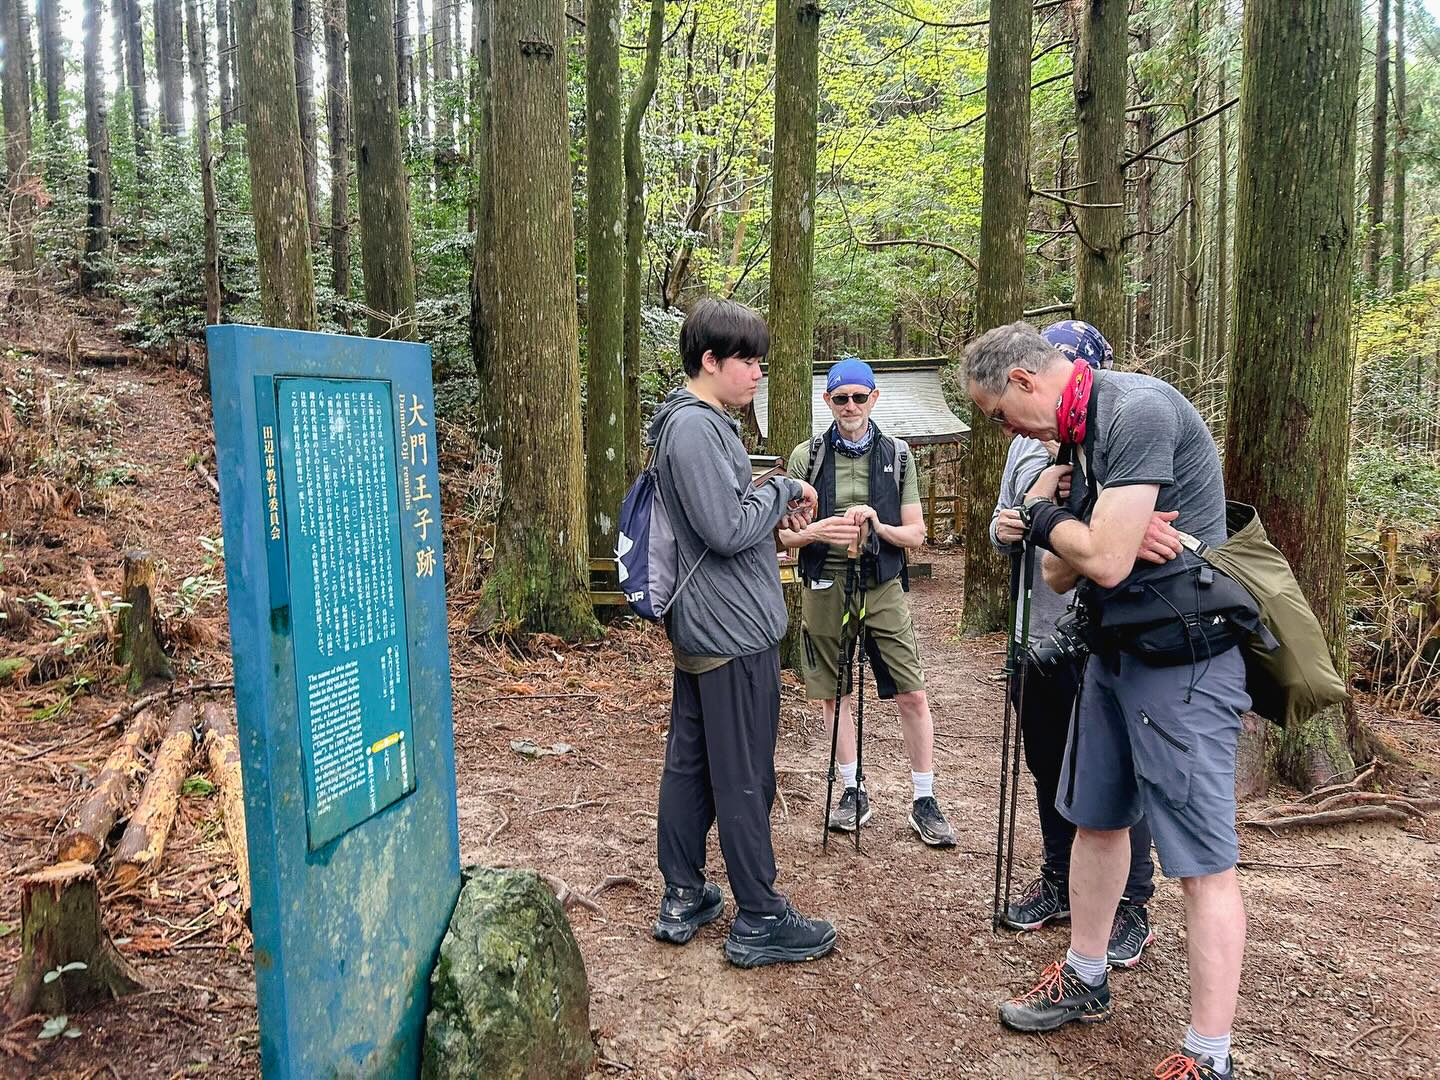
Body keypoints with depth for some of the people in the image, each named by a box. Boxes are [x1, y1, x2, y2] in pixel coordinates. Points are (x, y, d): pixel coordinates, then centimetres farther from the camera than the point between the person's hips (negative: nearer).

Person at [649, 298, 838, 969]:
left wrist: (776, 507, 5)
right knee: (744, 779, 0)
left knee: (689, 763, 15)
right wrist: (782, 491, -9)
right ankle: (760, 921, 12)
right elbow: (727, 530, -23)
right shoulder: (696, 427, -18)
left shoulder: (695, 422, 15)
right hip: (734, 629, -10)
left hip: (698, 626, 11)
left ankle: (683, 899, 27)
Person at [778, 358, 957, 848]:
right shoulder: (806, 456, 2)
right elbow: (786, 534, 3)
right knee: (833, 695, 9)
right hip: (825, 588, 1)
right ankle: (853, 791, 26)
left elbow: (915, 535, 3)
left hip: (883, 587, 0)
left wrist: (878, 526, -17)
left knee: (912, 695, -3)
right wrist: (815, 532, -19)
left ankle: (924, 800, 12)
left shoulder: (898, 455, 5)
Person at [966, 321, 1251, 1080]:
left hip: (1183, 659, -10)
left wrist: (1047, 520, -6)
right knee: (1095, 819, 19)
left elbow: (1103, 562, -25)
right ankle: (1084, 981, 36)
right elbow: (1058, 574, 7)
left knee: (1202, 861, -3)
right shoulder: (1079, 433, 10)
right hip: (1116, 650, 10)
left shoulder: (1138, 411, -20)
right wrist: (1110, 531, -14)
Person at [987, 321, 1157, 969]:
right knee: (1050, 771, 19)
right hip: (1040, 639, 6)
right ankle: (1059, 883, 38)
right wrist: (1003, 531, -6)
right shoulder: (1025, 444, 9)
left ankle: (1131, 906, 24)